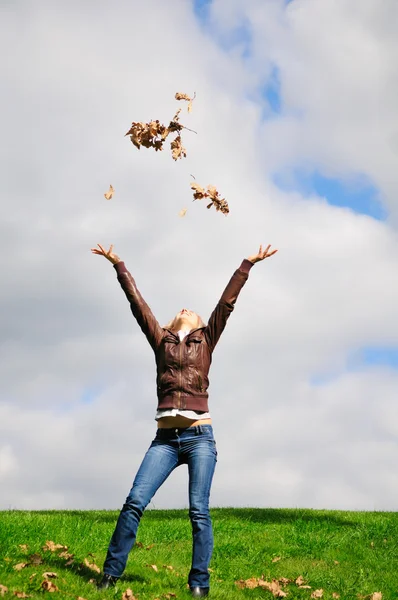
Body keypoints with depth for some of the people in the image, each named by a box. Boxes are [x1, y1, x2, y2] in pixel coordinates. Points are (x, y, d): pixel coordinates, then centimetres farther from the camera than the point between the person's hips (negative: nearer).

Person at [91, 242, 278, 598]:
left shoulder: (206, 340, 15)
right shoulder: (161, 340, 17)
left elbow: (227, 302, 14)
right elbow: (137, 302, 18)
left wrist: (247, 265, 13)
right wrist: (117, 264, 18)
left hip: (199, 436, -1)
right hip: (165, 438, 1)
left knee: (199, 511, -6)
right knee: (135, 501, -9)